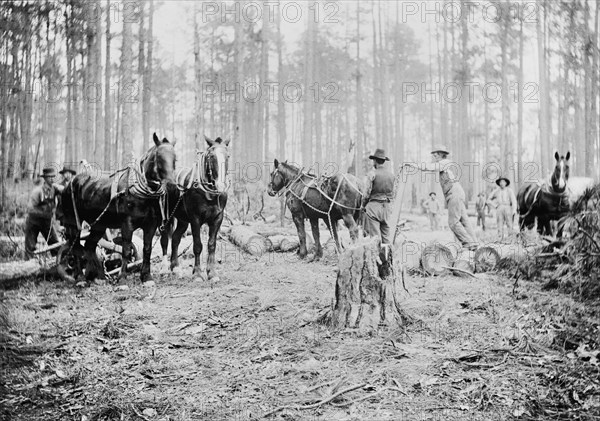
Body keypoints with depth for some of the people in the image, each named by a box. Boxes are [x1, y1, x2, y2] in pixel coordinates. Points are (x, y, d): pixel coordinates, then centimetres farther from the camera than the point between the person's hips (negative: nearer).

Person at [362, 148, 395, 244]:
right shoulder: (391, 174, 6)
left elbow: (367, 192, -9)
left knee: (374, 236, -1)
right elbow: (392, 192, 10)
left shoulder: (372, 173, -10)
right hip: (388, 206, 5)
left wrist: (363, 205, 5)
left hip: (374, 205, -5)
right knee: (387, 235, 11)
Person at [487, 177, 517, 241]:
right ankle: (501, 238, -10)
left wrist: (514, 210, -15)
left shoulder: (510, 191, 6)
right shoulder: (496, 191, 13)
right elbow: (489, 200, 23)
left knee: (509, 223, -10)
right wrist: (495, 205, 9)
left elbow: (514, 200, -2)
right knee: (500, 223, -8)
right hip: (499, 209, 2)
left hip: (507, 208, -2)